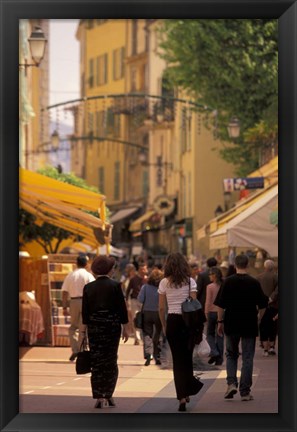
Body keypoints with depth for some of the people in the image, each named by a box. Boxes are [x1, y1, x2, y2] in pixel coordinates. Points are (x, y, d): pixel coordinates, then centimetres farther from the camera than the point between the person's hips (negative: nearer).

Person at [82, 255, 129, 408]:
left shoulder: (88, 287, 1)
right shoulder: (115, 286, -5)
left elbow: (85, 311, 2)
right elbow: (122, 308, -4)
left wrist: (85, 329, 10)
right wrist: (125, 328, 3)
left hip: (94, 326, 1)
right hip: (112, 325, -1)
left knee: (96, 362, 5)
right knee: (111, 361, 10)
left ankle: (99, 397, 0)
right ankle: (108, 395, 11)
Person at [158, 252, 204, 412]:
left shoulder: (164, 283, 0)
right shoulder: (190, 282, -2)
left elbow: (161, 308, 1)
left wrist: (164, 326, 13)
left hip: (172, 321, 0)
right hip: (188, 320, 0)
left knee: (177, 359, 4)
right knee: (187, 358, 14)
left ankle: (182, 396, -4)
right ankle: (187, 392, 19)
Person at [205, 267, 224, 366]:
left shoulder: (210, 287, -11)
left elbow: (208, 302, -10)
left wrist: (206, 313, 0)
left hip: (212, 312, -3)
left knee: (210, 334, 13)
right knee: (220, 336, 9)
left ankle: (214, 352, -6)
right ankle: (219, 358, 9)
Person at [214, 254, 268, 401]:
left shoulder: (228, 282, -6)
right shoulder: (254, 283, -6)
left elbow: (221, 305, -6)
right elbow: (262, 305, 1)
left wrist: (220, 322, 4)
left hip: (231, 324, 1)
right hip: (249, 325, -1)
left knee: (231, 355, 17)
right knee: (247, 358, 5)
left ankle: (231, 383, -1)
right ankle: (245, 392, 4)